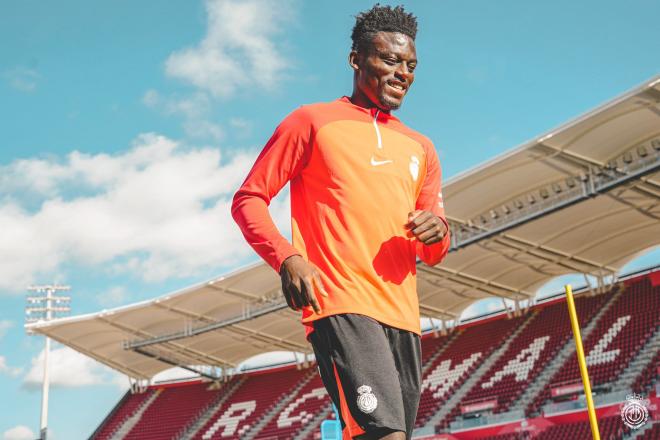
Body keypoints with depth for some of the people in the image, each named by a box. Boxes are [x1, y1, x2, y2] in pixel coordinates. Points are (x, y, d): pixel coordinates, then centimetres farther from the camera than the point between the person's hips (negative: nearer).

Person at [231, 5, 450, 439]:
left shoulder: (420, 148, 23)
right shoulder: (313, 121, 7)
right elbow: (248, 199, 3)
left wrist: (437, 233, -1)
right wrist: (287, 258, -15)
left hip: (404, 316, 6)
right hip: (341, 305, -6)